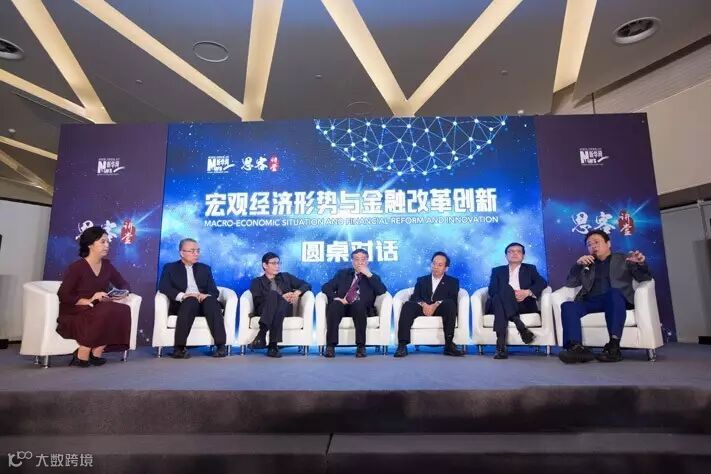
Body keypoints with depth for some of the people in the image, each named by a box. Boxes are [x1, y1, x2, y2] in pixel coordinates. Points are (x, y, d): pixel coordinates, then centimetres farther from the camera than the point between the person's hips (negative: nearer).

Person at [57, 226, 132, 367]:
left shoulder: (107, 265, 7)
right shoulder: (77, 267, -9)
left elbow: (123, 284, 15)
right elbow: (63, 296, -12)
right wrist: (89, 301, -22)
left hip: (99, 312, 5)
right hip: (74, 314, -5)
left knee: (122, 310, -26)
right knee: (108, 311, -34)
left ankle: (96, 353, -17)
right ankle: (82, 356, -19)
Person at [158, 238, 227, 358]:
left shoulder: (205, 268, 22)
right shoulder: (170, 268, 15)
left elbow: (214, 291, 11)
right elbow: (163, 287, -4)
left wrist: (207, 295, -14)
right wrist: (182, 296, -21)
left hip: (203, 303, 2)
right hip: (182, 304, -2)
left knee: (211, 300, -32)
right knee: (191, 301, -36)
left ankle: (221, 345, -37)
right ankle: (179, 347, -35)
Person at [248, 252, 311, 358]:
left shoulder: (286, 277, 28)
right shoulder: (257, 282, 20)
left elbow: (306, 285, 19)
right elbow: (257, 301, 1)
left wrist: (297, 292, -3)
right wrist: (281, 297, -9)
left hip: (285, 308, 1)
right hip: (264, 310, -1)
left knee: (282, 303, -36)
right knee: (273, 294, -35)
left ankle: (273, 344, -47)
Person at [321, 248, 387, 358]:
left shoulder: (373, 277, 18)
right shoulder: (342, 273, 21)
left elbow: (382, 291, -3)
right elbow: (326, 287, 9)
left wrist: (369, 274, -7)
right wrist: (336, 298, -9)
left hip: (361, 308, -1)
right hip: (342, 306, 1)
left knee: (358, 304, -35)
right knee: (335, 304, -32)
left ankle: (361, 346, -31)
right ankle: (330, 346, -31)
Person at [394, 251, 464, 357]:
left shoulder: (452, 281, 17)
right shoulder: (422, 280, 23)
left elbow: (453, 300, -2)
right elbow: (414, 297, 7)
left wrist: (436, 305, -20)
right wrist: (423, 304, -17)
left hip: (440, 309, -1)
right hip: (424, 308, 1)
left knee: (450, 304, -33)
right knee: (408, 305, -28)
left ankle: (449, 344, -31)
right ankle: (402, 345, -34)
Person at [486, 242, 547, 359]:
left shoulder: (530, 269, 24)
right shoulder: (497, 270, 24)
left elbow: (542, 283, 3)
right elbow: (492, 290, 6)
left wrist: (527, 292, -18)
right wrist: (510, 294, -14)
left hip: (524, 305, -1)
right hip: (500, 304, 1)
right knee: (504, 289, -36)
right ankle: (521, 327, -47)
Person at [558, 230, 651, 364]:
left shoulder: (624, 259, 22)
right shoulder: (586, 264, 27)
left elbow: (644, 278, 10)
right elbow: (570, 284, 17)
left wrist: (641, 263, -12)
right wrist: (578, 264, 2)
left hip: (616, 299, -2)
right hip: (590, 302, 3)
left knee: (613, 292, -38)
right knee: (567, 306, -28)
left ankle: (614, 346, -42)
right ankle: (577, 347, -44)